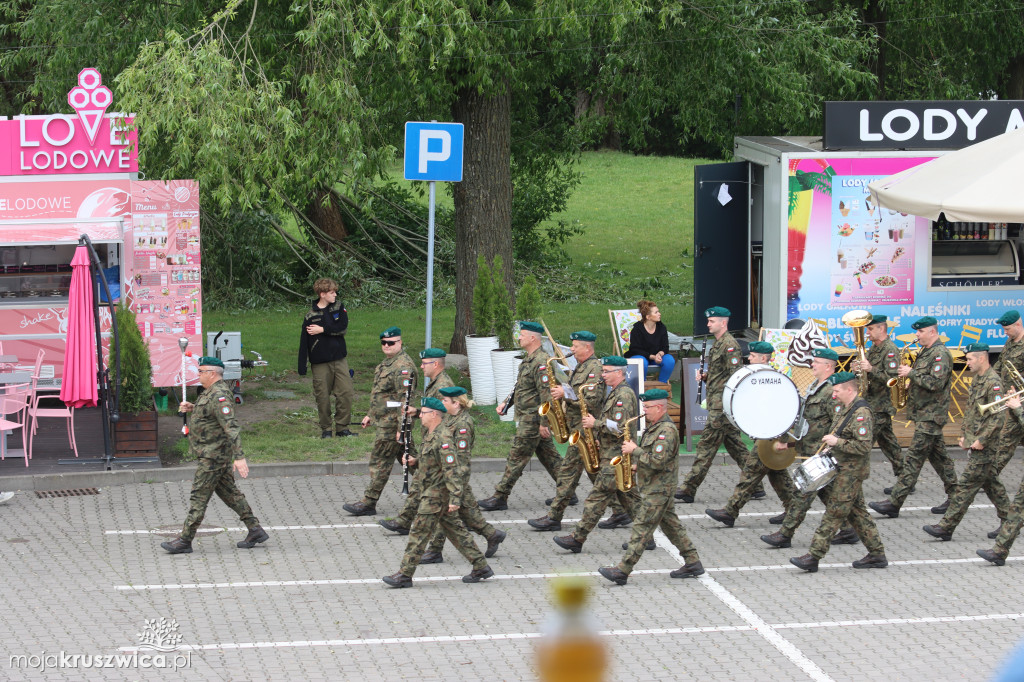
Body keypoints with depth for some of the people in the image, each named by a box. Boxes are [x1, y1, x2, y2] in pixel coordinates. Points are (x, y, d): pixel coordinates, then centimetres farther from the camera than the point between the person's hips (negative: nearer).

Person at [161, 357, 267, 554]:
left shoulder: (219, 396, -22)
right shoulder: (212, 391, 12)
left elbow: (231, 427, -29)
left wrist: (239, 457, -35)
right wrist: (192, 408, 13)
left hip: (212, 456, -11)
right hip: (214, 454, 11)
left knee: (199, 497, -5)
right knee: (228, 492, 15)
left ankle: (184, 541, 0)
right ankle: (255, 530, 17)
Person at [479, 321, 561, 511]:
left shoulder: (542, 362, -19)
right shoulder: (528, 360, 14)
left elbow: (546, 394, -23)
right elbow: (520, 387, 25)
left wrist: (543, 423, -24)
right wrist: (506, 403, 15)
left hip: (532, 420, -11)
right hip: (526, 417, 11)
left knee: (517, 458, -5)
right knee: (548, 455, 14)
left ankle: (500, 497, 0)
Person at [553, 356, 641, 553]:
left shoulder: (624, 394, -16)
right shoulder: (616, 393, 17)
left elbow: (620, 428, -24)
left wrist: (596, 423, -17)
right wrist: (593, 420, 9)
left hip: (615, 458, -11)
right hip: (613, 455, 11)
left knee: (597, 498, -8)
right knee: (628, 497, 12)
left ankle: (577, 539, -7)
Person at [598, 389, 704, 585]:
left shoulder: (667, 430, -20)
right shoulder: (655, 427, 13)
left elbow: (658, 461, -27)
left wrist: (635, 450, -20)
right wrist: (636, 464, 10)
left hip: (658, 490, -11)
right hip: (653, 487, 11)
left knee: (642, 528, -9)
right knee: (671, 525, 14)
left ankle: (622, 571, -10)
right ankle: (693, 563, 18)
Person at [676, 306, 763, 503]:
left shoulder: (730, 345, -14)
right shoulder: (718, 343, 18)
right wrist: (705, 376, 8)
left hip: (722, 405, -11)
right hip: (717, 403, 11)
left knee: (707, 444, -8)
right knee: (734, 445, 12)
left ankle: (689, 489, -7)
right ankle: (755, 486, 15)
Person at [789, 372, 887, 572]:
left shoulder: (861, 413, -19)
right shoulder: (845, 409, 12)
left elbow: (864, 446, -26)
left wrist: (837, 442, -23)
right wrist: (832, 447, 12)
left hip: (851, 472, -10)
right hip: (844, 470, 10)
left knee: (834, 513, -7)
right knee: (857, 512, 13)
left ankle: (813, 557, -6)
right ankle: (877, 554, 19)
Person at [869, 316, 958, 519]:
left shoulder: (940, 354, -16)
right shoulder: (925, 352, 16)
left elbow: (936, 383, -26)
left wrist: (911, 373, -19)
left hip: (930, 415, -11)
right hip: (923, 413, 11)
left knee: (914, 458, -10)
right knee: (938, 455, 13)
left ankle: (894, 503, -12)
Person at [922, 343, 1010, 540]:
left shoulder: (993, 383, -18)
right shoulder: (977, 379, 13)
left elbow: (998, 417, -23)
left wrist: (982, 440, -20)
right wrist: (964, 434, 14)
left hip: (984, 449, -10)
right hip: (976, 444, 10)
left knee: (966, 486, -7)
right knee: (990, 483, 16)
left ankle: (947, 527, -6)